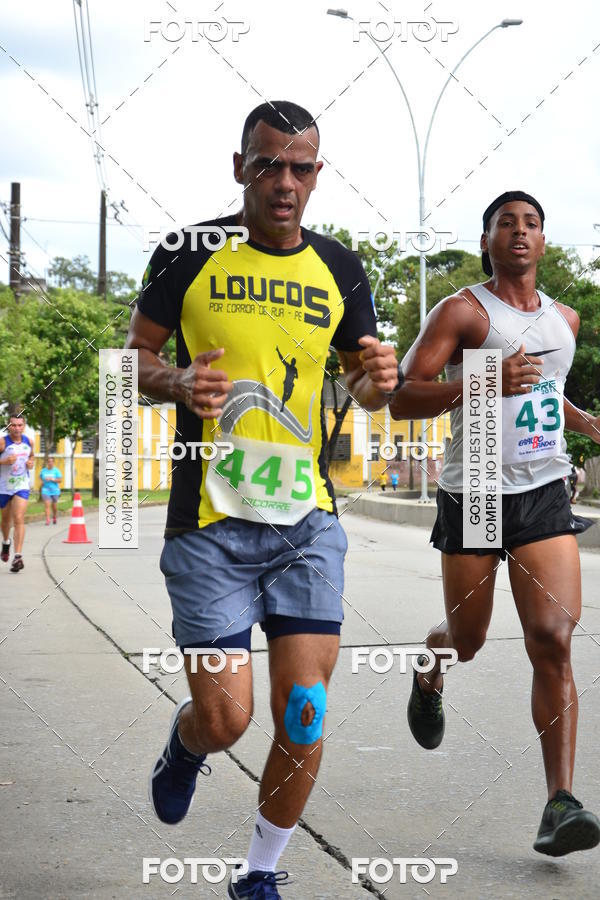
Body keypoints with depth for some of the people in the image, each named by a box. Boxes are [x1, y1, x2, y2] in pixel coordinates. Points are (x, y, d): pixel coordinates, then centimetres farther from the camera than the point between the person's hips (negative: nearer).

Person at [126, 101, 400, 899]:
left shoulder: (338, 268, 8)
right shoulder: (190, 254, -1)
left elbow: (363, 383, 17)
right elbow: (134, 354, 5)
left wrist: (379, 378, -7)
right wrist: (177, 383, -16)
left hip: (307, 519, 3)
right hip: (210, 523, -3)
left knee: (302, 716, -2)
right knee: (225, 720, -5)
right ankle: (185, 743, 34)